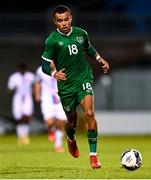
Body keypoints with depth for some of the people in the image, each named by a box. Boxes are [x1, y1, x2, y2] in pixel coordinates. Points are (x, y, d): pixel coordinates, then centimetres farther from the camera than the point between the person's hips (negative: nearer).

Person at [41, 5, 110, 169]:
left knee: (89, 113, -20)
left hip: (84, 79, 1)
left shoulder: (81, 33, 2)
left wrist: (99, 59, 10)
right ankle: (71, 139, 50)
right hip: (66, 85, -1)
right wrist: (54, 73, -25)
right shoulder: (52, 41, -9)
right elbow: (45, 65, -6)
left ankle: (93, 155, -13)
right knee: (72, 121, 11)